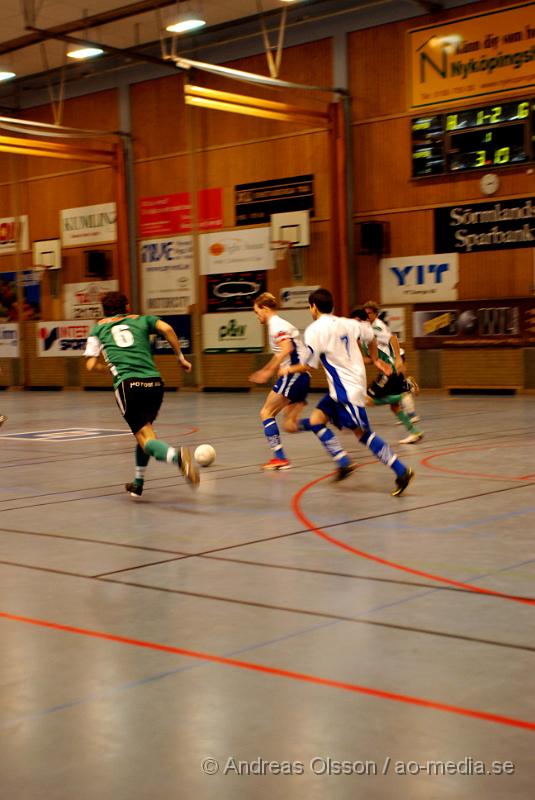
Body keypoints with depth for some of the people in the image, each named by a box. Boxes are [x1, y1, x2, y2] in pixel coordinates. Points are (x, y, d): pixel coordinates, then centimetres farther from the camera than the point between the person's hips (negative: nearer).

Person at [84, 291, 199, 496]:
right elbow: (166, 328, 2)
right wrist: (180, 358, 10)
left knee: (145, 436, -10)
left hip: (127, 385, -3)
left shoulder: (99, 327, 20)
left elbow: (91, 365, 13)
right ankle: (138, 484, 26)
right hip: (154, 383, 3)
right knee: (144, 429, 24)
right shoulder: (141, 320, 21)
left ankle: (177, 456, -41)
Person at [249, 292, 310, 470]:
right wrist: (264, 371, 34)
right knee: (290, 426, 5)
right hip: (302, 376, 9)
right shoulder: (279, 324, 23)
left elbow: (287, 349, -24)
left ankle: (279, 458, -7)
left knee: (266, 413, -2)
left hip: (293, 374, -9)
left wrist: (269, 372, -22)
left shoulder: (276, 324, -7)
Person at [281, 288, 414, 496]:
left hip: (346, 388, -9)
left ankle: (401, 471, -8)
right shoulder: (347, 323, 9)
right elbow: (370, 337, 22)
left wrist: (289, 369, 9)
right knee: (316, 420, 12)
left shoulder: (314, 330, -12)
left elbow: (309, 365, -10)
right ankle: (344, 463, 7)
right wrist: (375, 360, 37)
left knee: (362, 433, -6)